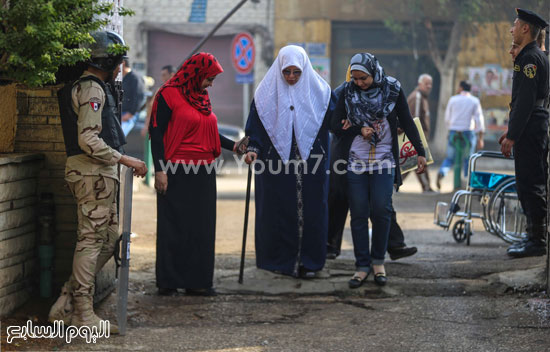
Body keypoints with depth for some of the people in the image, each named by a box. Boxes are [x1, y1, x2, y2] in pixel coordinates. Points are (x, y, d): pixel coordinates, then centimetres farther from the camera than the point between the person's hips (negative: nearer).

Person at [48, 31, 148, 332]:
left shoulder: (91, 88, 21)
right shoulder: (92, 90, -13)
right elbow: (89, 141, -21)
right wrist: (125, 160, -16)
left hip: (99, 175, 11)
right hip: (93, 174, -10)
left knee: (107, 240, 12)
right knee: (91, 240, -7)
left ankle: (65, 306, 12)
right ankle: (83, 315, -3)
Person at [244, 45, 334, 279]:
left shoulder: (318, 91, 5)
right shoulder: (267, 92, 2)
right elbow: (255, 125, 1)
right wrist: (253, 148, -13)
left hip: (310, 162, 1)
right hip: (276, 161, -1)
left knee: (310, 211, 0)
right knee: (278, 211, 0)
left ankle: (308, 261, 8)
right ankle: (281, 260, 9)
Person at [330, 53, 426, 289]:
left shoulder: (392, 89, -2)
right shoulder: (348, 92, 1)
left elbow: (407, 123, 6)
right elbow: (335, 125, 3)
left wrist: (420, 153, 5)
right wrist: (359, 130, -12)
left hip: (384, 162, -1)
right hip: (355, 163, 1)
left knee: (381, 211, -9)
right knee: (358, 214, -1)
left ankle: (378, 261, 8)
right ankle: (362, 267, 4)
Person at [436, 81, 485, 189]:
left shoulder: (453, 100, 3)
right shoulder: (475, 101, 0)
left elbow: (447, 118, 10)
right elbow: (479, 120, -7)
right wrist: (480, 139, -5)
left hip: (454, 133, 1)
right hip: (468, 133, -1)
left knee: (450, 159, 11)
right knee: (468, 160, 14)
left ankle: (441, 173, -20)